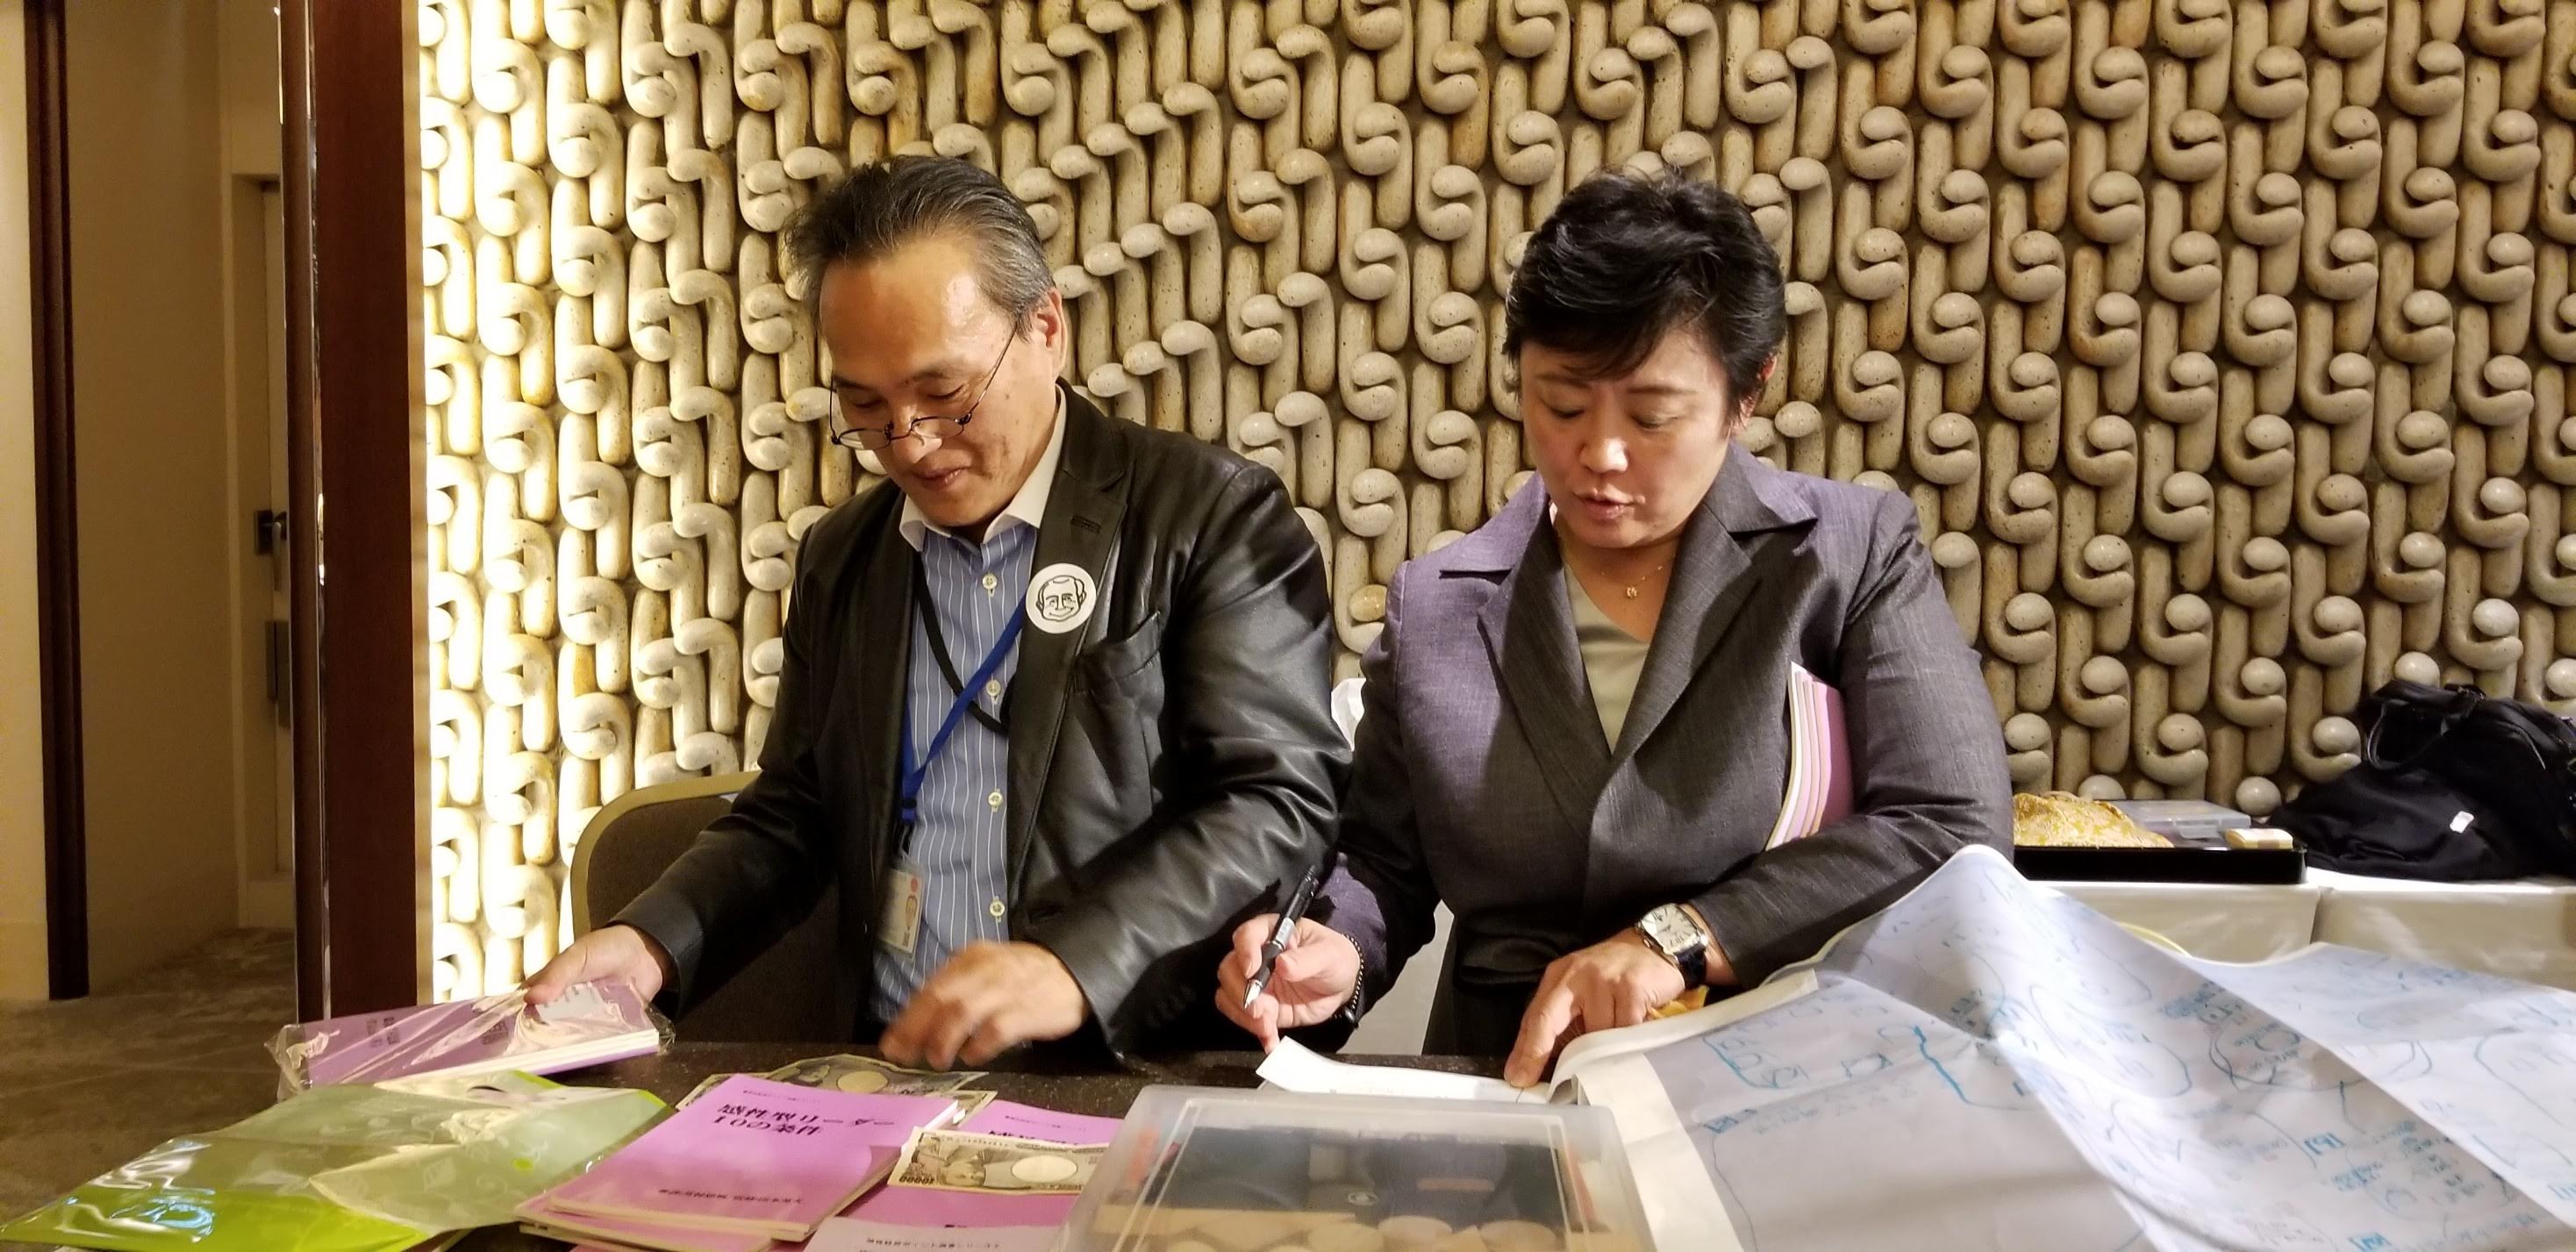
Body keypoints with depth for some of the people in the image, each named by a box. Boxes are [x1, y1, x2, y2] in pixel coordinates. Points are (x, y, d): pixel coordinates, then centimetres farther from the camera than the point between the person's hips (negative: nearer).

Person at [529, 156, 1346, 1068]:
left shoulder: (1217, 520, -5)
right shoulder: (840, 557, 13)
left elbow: (1280, 804, -12)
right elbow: (791, 817, 16)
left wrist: (1076, 964, -26)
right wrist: (653, 943, -3)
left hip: (1147, 1079, -3)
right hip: (886, 1078, 4)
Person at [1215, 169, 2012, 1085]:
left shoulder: (1853, 556, -1)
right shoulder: (1435, 604, 5)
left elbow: (1958, 829, -10)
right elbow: (1383, 861, 11)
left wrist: (1680, 938, -17)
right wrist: (1335, 954, -11)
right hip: (1502, 1091, 4)